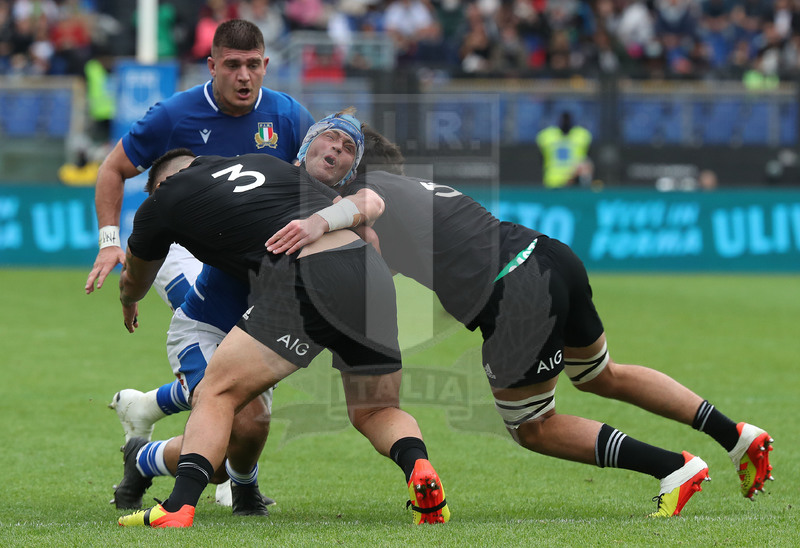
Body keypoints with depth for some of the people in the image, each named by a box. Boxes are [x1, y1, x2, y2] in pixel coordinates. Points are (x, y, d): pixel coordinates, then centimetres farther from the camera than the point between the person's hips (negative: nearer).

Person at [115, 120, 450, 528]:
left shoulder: (163, 201, 18)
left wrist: (128, 304, 60)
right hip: (374, 275, 5)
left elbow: (133, 283, 38)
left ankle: (177, 510, -14)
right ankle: (418, 467, -9)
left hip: (306, 280, -5)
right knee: (376, 412, 21)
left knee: (215, 395, 4)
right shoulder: (263, 161, 29)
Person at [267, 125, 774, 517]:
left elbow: (369, 203, -26)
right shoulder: (418, 185, 23)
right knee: (601, 376, 31)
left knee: (533, 428, 11)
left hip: (514, 299, -9)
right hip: (550, 255, 9)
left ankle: (674, 468, 5)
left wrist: (319, 222, -42)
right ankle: (738, 435, 29)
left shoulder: (366, 185, -2)